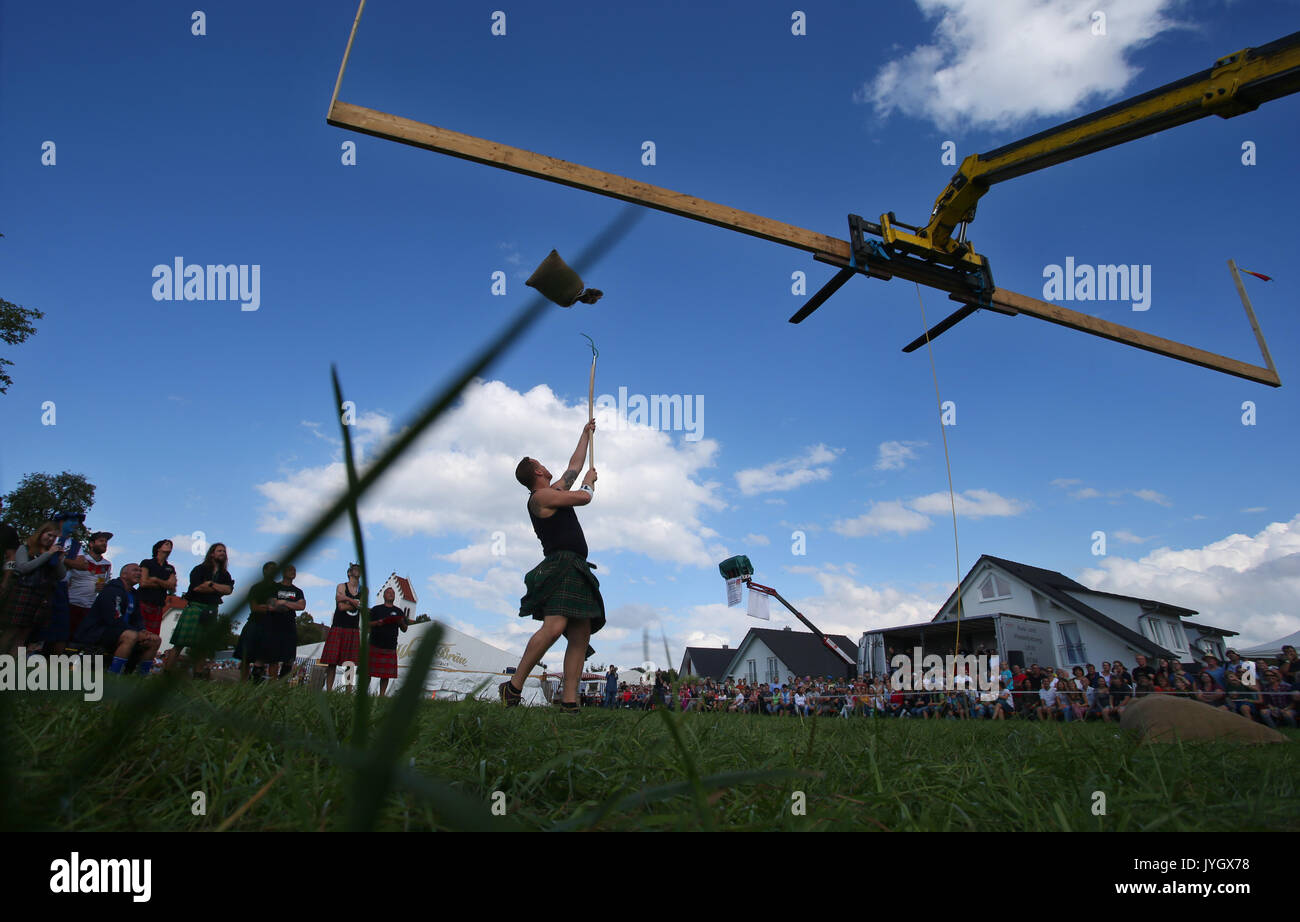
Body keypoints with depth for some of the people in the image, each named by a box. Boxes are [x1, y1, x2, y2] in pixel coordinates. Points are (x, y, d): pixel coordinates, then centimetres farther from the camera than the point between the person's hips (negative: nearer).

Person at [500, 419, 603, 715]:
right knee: (555, 626, -24)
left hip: (577, 570, 10)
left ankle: (569, 703, -9)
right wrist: (590, 481, 19)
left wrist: (586, 433, 43)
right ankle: (513, 686, -14)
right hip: (560, 566, -10)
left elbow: (574, 465, 37)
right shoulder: (541, 496, -2)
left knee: (580, 636, -3)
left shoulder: (556, 492, 25)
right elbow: (584, 498, -3)